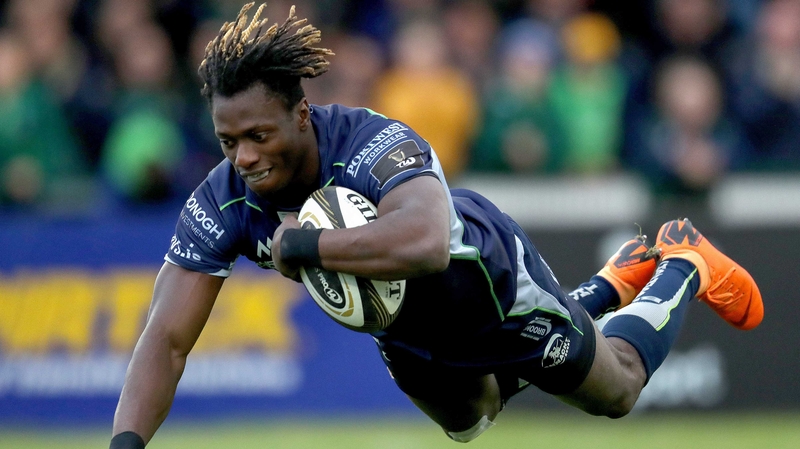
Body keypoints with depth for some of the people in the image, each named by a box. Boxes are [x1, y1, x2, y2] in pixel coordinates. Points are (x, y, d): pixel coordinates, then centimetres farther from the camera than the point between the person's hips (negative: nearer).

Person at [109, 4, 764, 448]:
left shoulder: (374, 144, -46)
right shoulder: (221, 203, -32)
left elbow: (424, 243, -66)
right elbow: (168, 338, -33)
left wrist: (302, 245, -57)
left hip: (488, 278, -6)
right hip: (400, 324, 6)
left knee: (616, 389, 19)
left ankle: (683, 265, 46)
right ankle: (616, 281, 53)